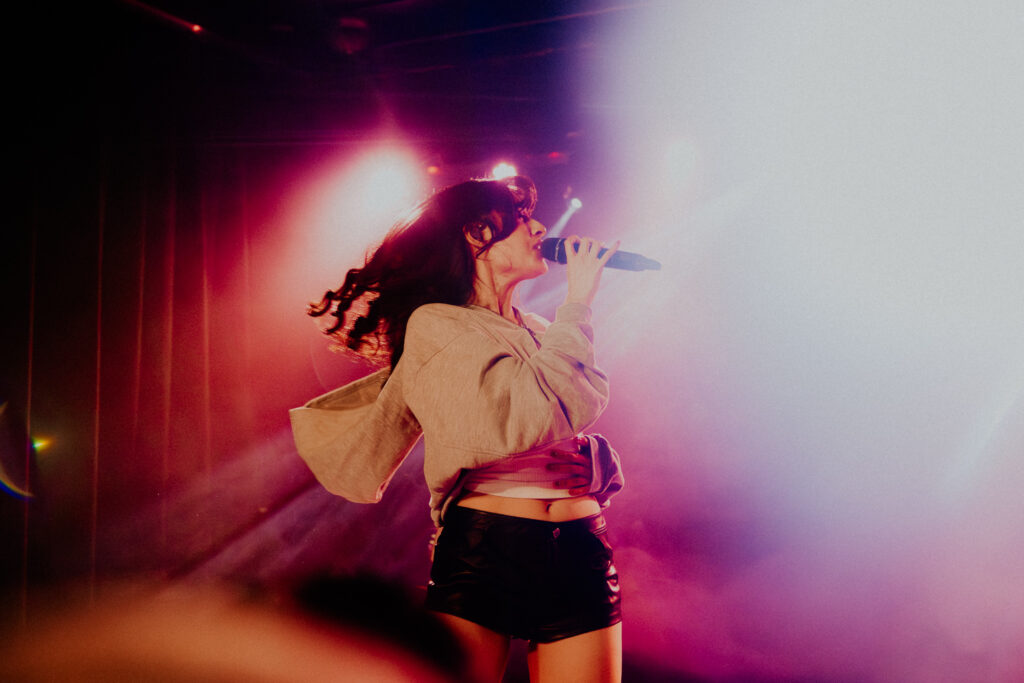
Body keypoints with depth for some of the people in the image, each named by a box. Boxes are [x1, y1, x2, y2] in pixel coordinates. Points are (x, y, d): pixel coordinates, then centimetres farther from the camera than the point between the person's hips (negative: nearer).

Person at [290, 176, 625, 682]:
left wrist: (598, 467, -4)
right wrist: (577, 305, -4)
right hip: (481, 551, -5)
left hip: (580, 554, 6)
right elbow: (540, 412, -15)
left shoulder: (540, 333, 19)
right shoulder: (436, 326, -2)